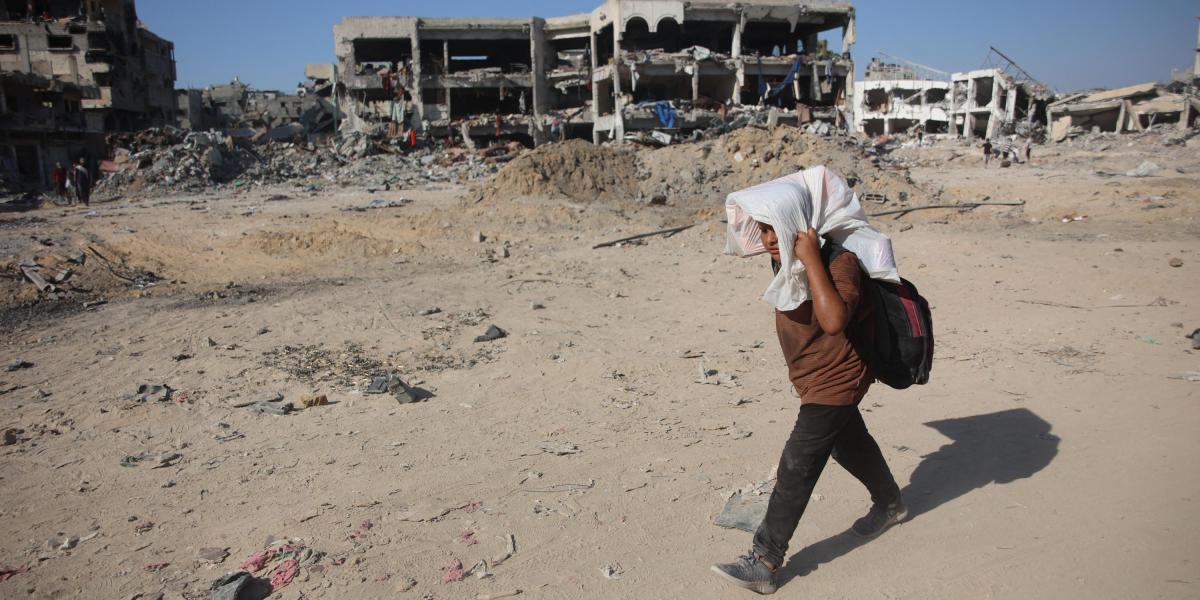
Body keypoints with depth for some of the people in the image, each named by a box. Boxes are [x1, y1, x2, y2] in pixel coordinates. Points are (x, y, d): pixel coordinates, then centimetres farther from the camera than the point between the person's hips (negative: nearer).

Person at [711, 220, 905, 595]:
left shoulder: (838, 261, -28)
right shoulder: (782, 261, -3)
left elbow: (833, 321, -48)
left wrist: (811, 260, -44)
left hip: (835, 382, -9)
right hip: (814, 378, 9)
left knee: (796, 466, -9)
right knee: (849, 444, 28)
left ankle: (764, 563, 0)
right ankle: (890, 504, 55)